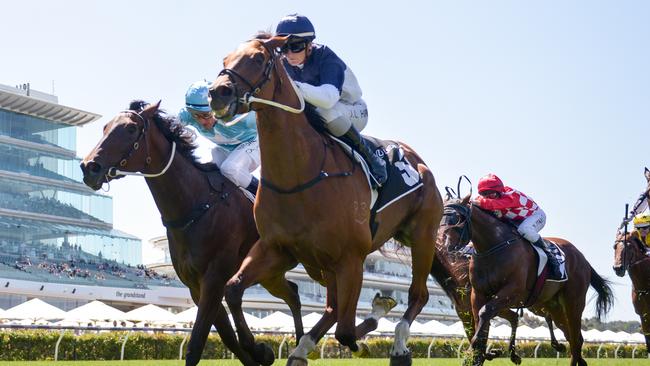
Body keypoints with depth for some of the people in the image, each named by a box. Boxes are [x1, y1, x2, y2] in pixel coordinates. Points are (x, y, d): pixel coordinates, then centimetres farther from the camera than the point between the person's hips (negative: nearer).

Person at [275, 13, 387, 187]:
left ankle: (370, 157, -23)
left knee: (327, 111, -39)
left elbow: (329, 98, -46)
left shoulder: (326, 59, -28)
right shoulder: (286, 65, -8)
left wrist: (295, 87, -59)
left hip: (354, 111, -6)